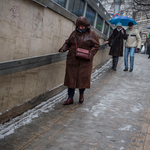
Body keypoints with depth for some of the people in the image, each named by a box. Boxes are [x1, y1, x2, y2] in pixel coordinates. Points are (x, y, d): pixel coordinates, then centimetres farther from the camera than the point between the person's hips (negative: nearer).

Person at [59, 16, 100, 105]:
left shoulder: (91, 34, 0)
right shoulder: (74, 33, 8)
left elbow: (96, 45, -1)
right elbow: (68, 43, 13)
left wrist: (90, 54, -15)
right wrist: (63, 49, -6)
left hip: (85, 61, -2)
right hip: (72, 60, 3)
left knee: (83, 78, 3)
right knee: (71, 78, 2)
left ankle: (81, 94, 30)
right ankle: (70, 98, 9)